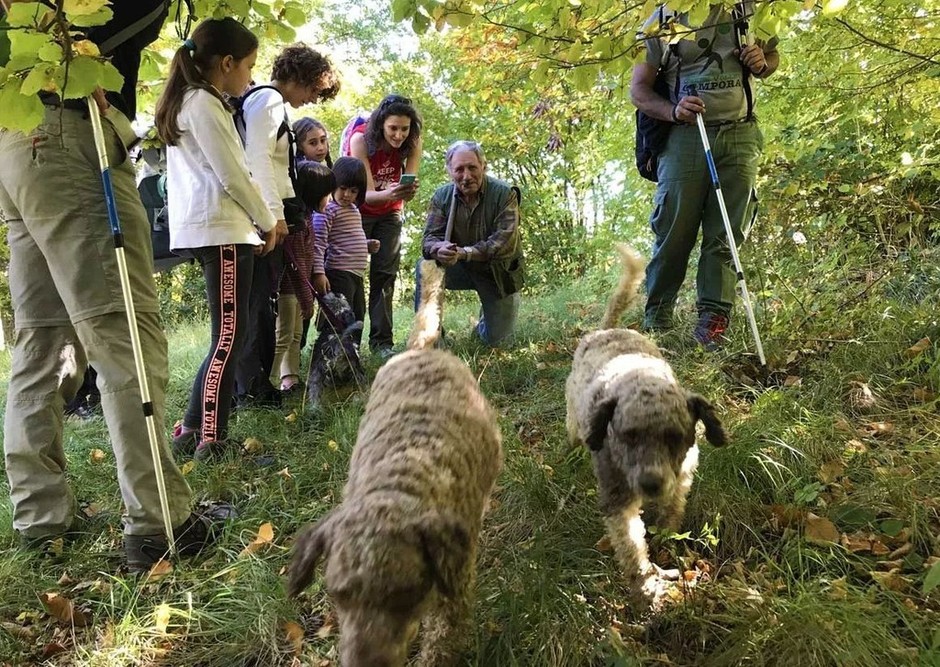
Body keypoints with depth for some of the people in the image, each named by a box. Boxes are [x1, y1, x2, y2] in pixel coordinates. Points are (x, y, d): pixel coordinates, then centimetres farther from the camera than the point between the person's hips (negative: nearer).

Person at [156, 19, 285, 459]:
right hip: (220, 230, -10)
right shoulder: (204, 103, -8)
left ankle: (190, 430, 11)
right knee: (229, 336, -9)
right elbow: (233, 177, -12)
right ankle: (210, 439, -7)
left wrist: (263, 220, 15)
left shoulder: (188, 102, 23)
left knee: (226, 336, 9)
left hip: (207, 229, 10)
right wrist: (268, 223, 1)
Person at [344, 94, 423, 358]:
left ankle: (381, 340, 1)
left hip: (389, 213, 3)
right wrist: (389, 194, -53)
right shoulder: (360, 139, -29)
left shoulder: (412, 143, -20)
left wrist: (409, 191, -47)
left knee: (385, 274, -2)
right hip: (359, 209, -2)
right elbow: (368, 194, -31)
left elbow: (408, 188, -23)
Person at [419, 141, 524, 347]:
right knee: (426, 269, -27)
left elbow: (506, 242, -30)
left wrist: (464, 252, -44)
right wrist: (439, 249, -41)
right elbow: (430, 238, -14)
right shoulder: (442, 196, -9)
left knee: (495, 341, 1)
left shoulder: (504, 194, -21)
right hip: (461, 269, 2)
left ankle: (489, 315, 39)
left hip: (499, 272, -2)